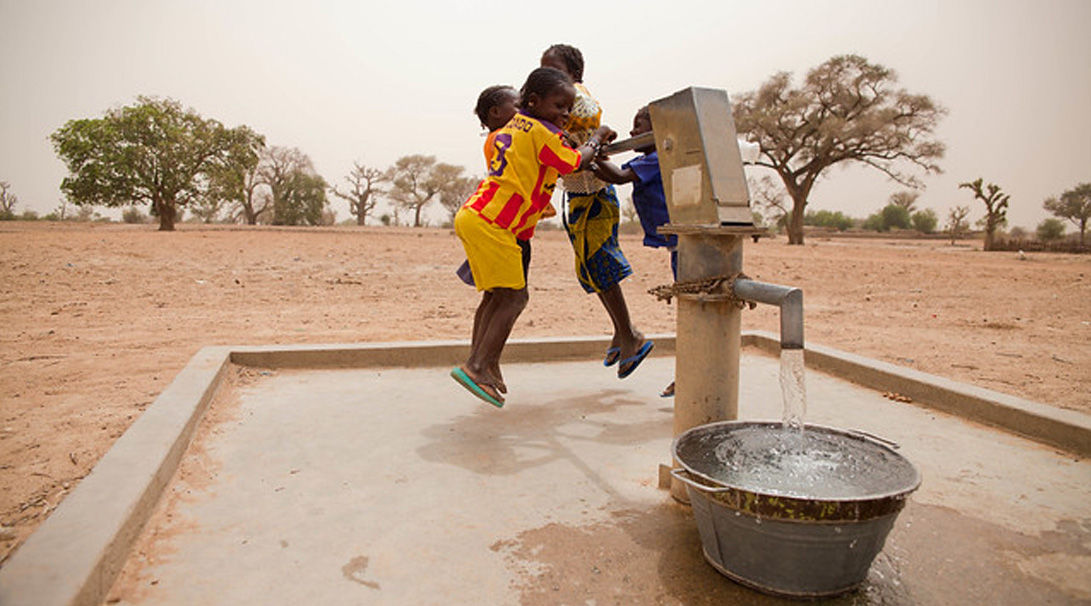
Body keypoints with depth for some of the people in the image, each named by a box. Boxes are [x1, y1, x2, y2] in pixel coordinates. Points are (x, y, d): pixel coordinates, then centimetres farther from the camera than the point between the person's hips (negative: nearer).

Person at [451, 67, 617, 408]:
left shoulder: (511, 127, 22)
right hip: (491, 224, -10)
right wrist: (596, 139, 15)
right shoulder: (540, 132, -5)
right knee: (513, 298, -7)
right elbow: (575, 163, -1)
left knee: (495, 296, 16)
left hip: (472, 216, 10)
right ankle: (479, 367, -9)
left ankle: (478, 362, 21)